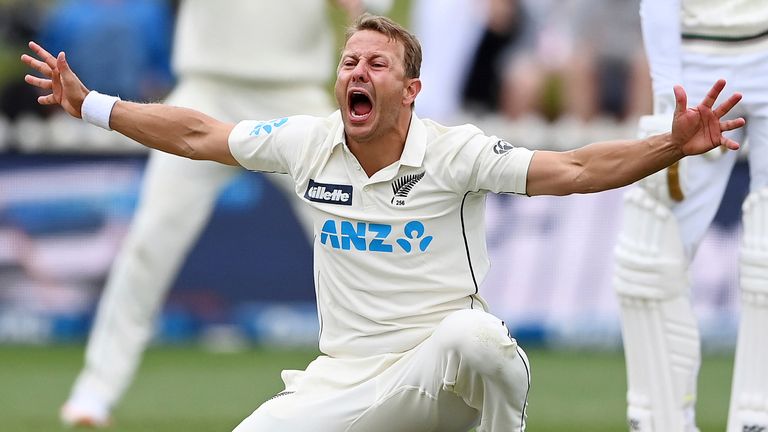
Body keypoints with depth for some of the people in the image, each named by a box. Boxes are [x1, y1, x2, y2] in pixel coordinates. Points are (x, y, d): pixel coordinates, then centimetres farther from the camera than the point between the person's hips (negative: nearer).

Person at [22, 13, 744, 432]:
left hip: (440, 372, -5)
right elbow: (197, 134, 15)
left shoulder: (454, 153, -9)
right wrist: (88, 104, 16)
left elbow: (575, 170, -15)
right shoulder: (308, 143, 3)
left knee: (471, 333, -38)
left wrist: (674, 145, -30)